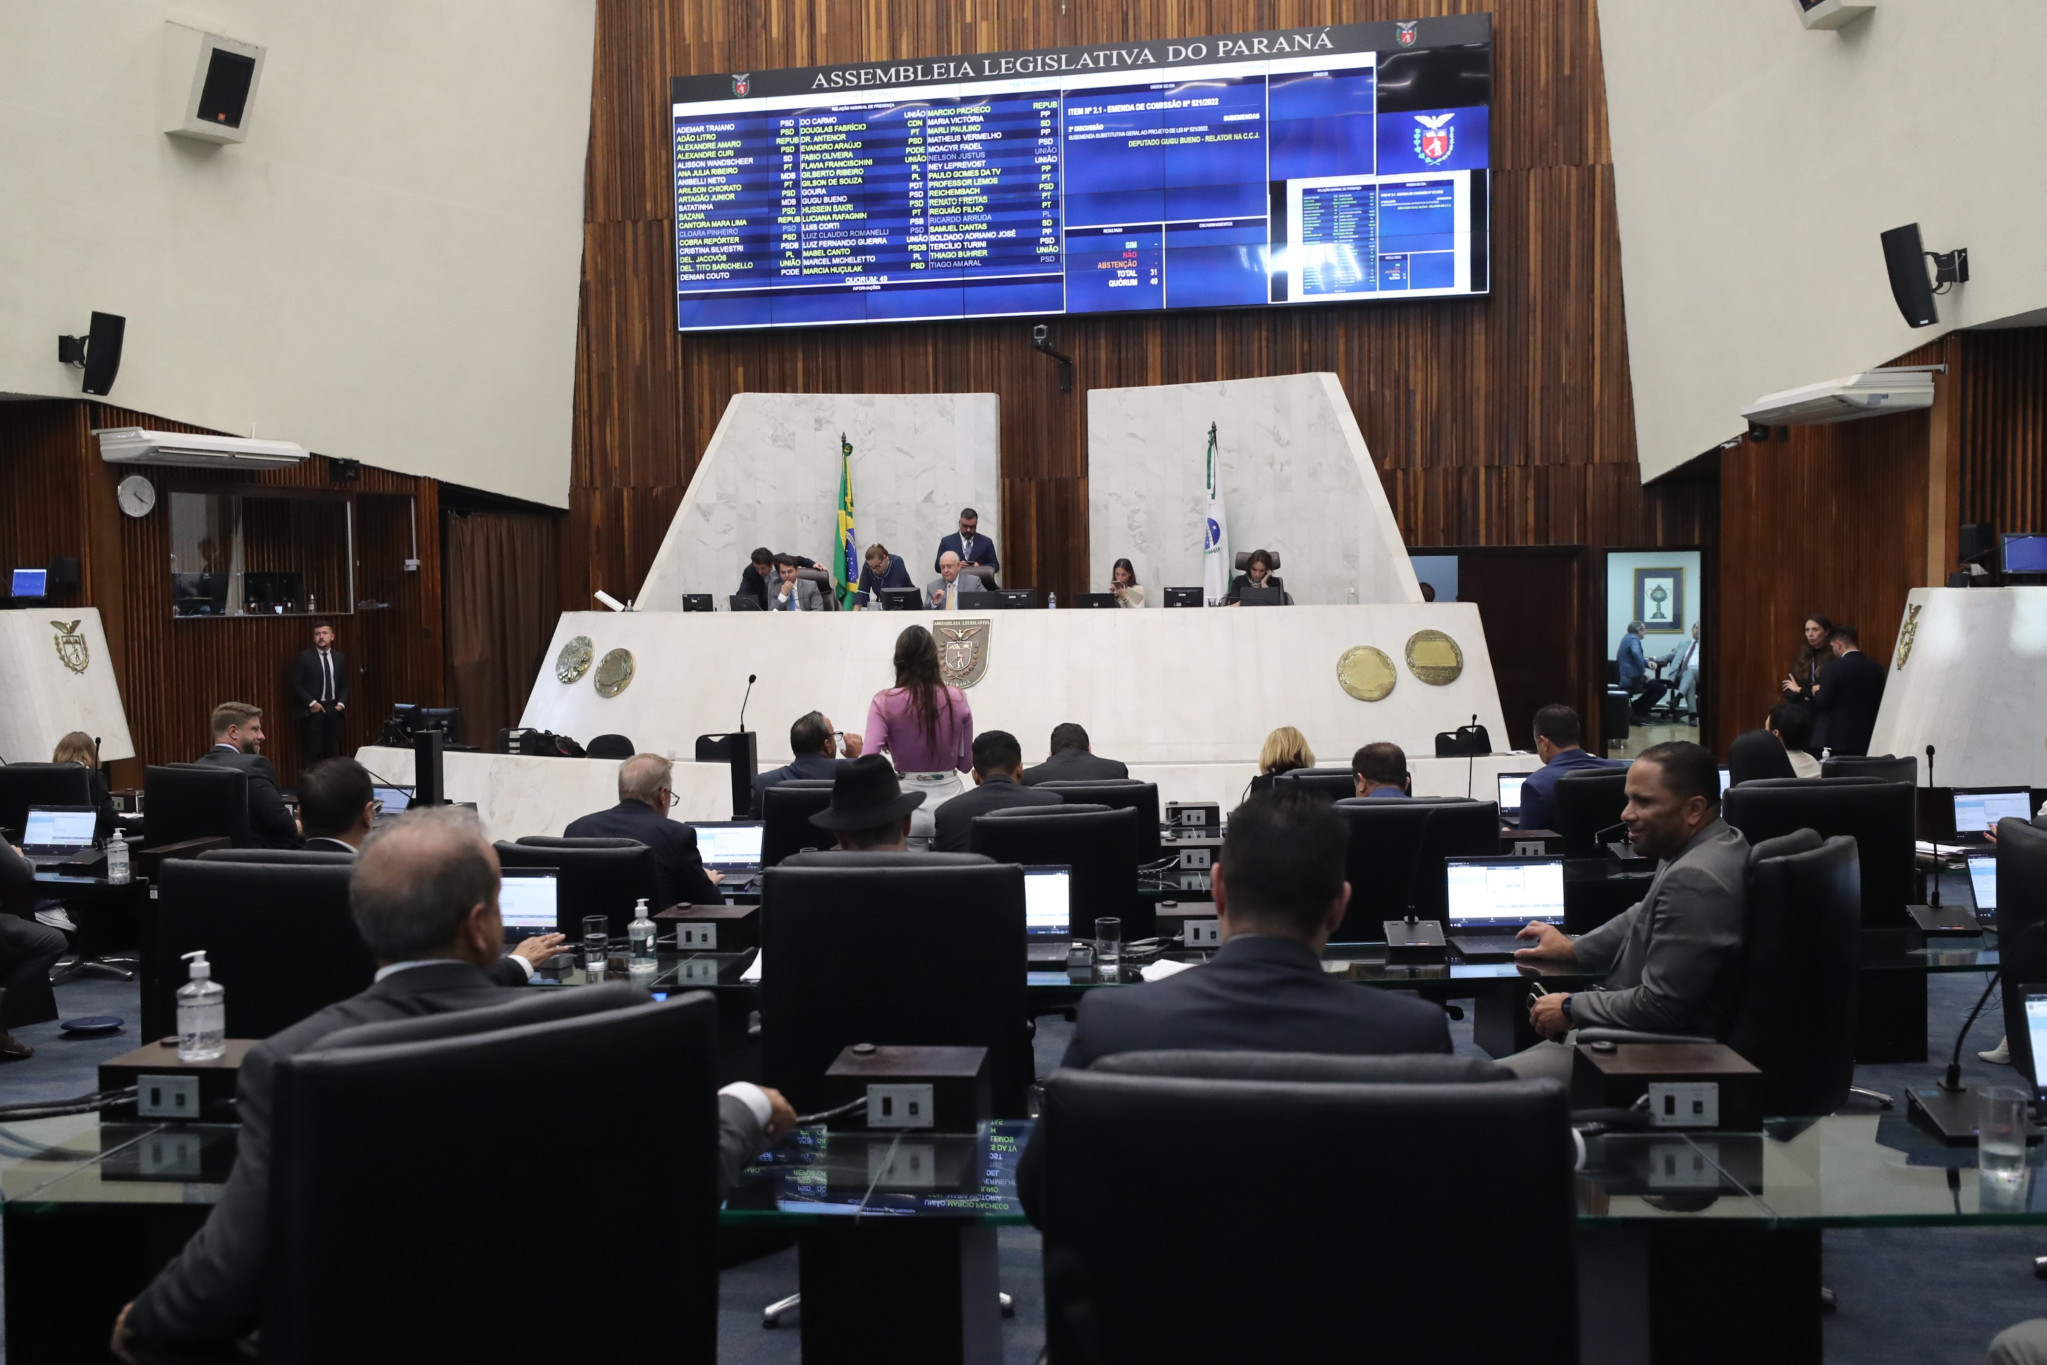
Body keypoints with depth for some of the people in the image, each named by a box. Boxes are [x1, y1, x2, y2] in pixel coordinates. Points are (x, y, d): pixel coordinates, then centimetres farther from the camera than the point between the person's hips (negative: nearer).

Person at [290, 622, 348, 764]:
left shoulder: (340, 658, 11)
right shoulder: (304, 657, -2)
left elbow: (344, 685, 15)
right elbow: (296, 685, -4)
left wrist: (341, 704, -1)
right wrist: (311, 703, -12)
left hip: (333, 709, 4)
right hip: (313, 710, -4)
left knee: (333, 751, 6)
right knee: (313, 751, -7)